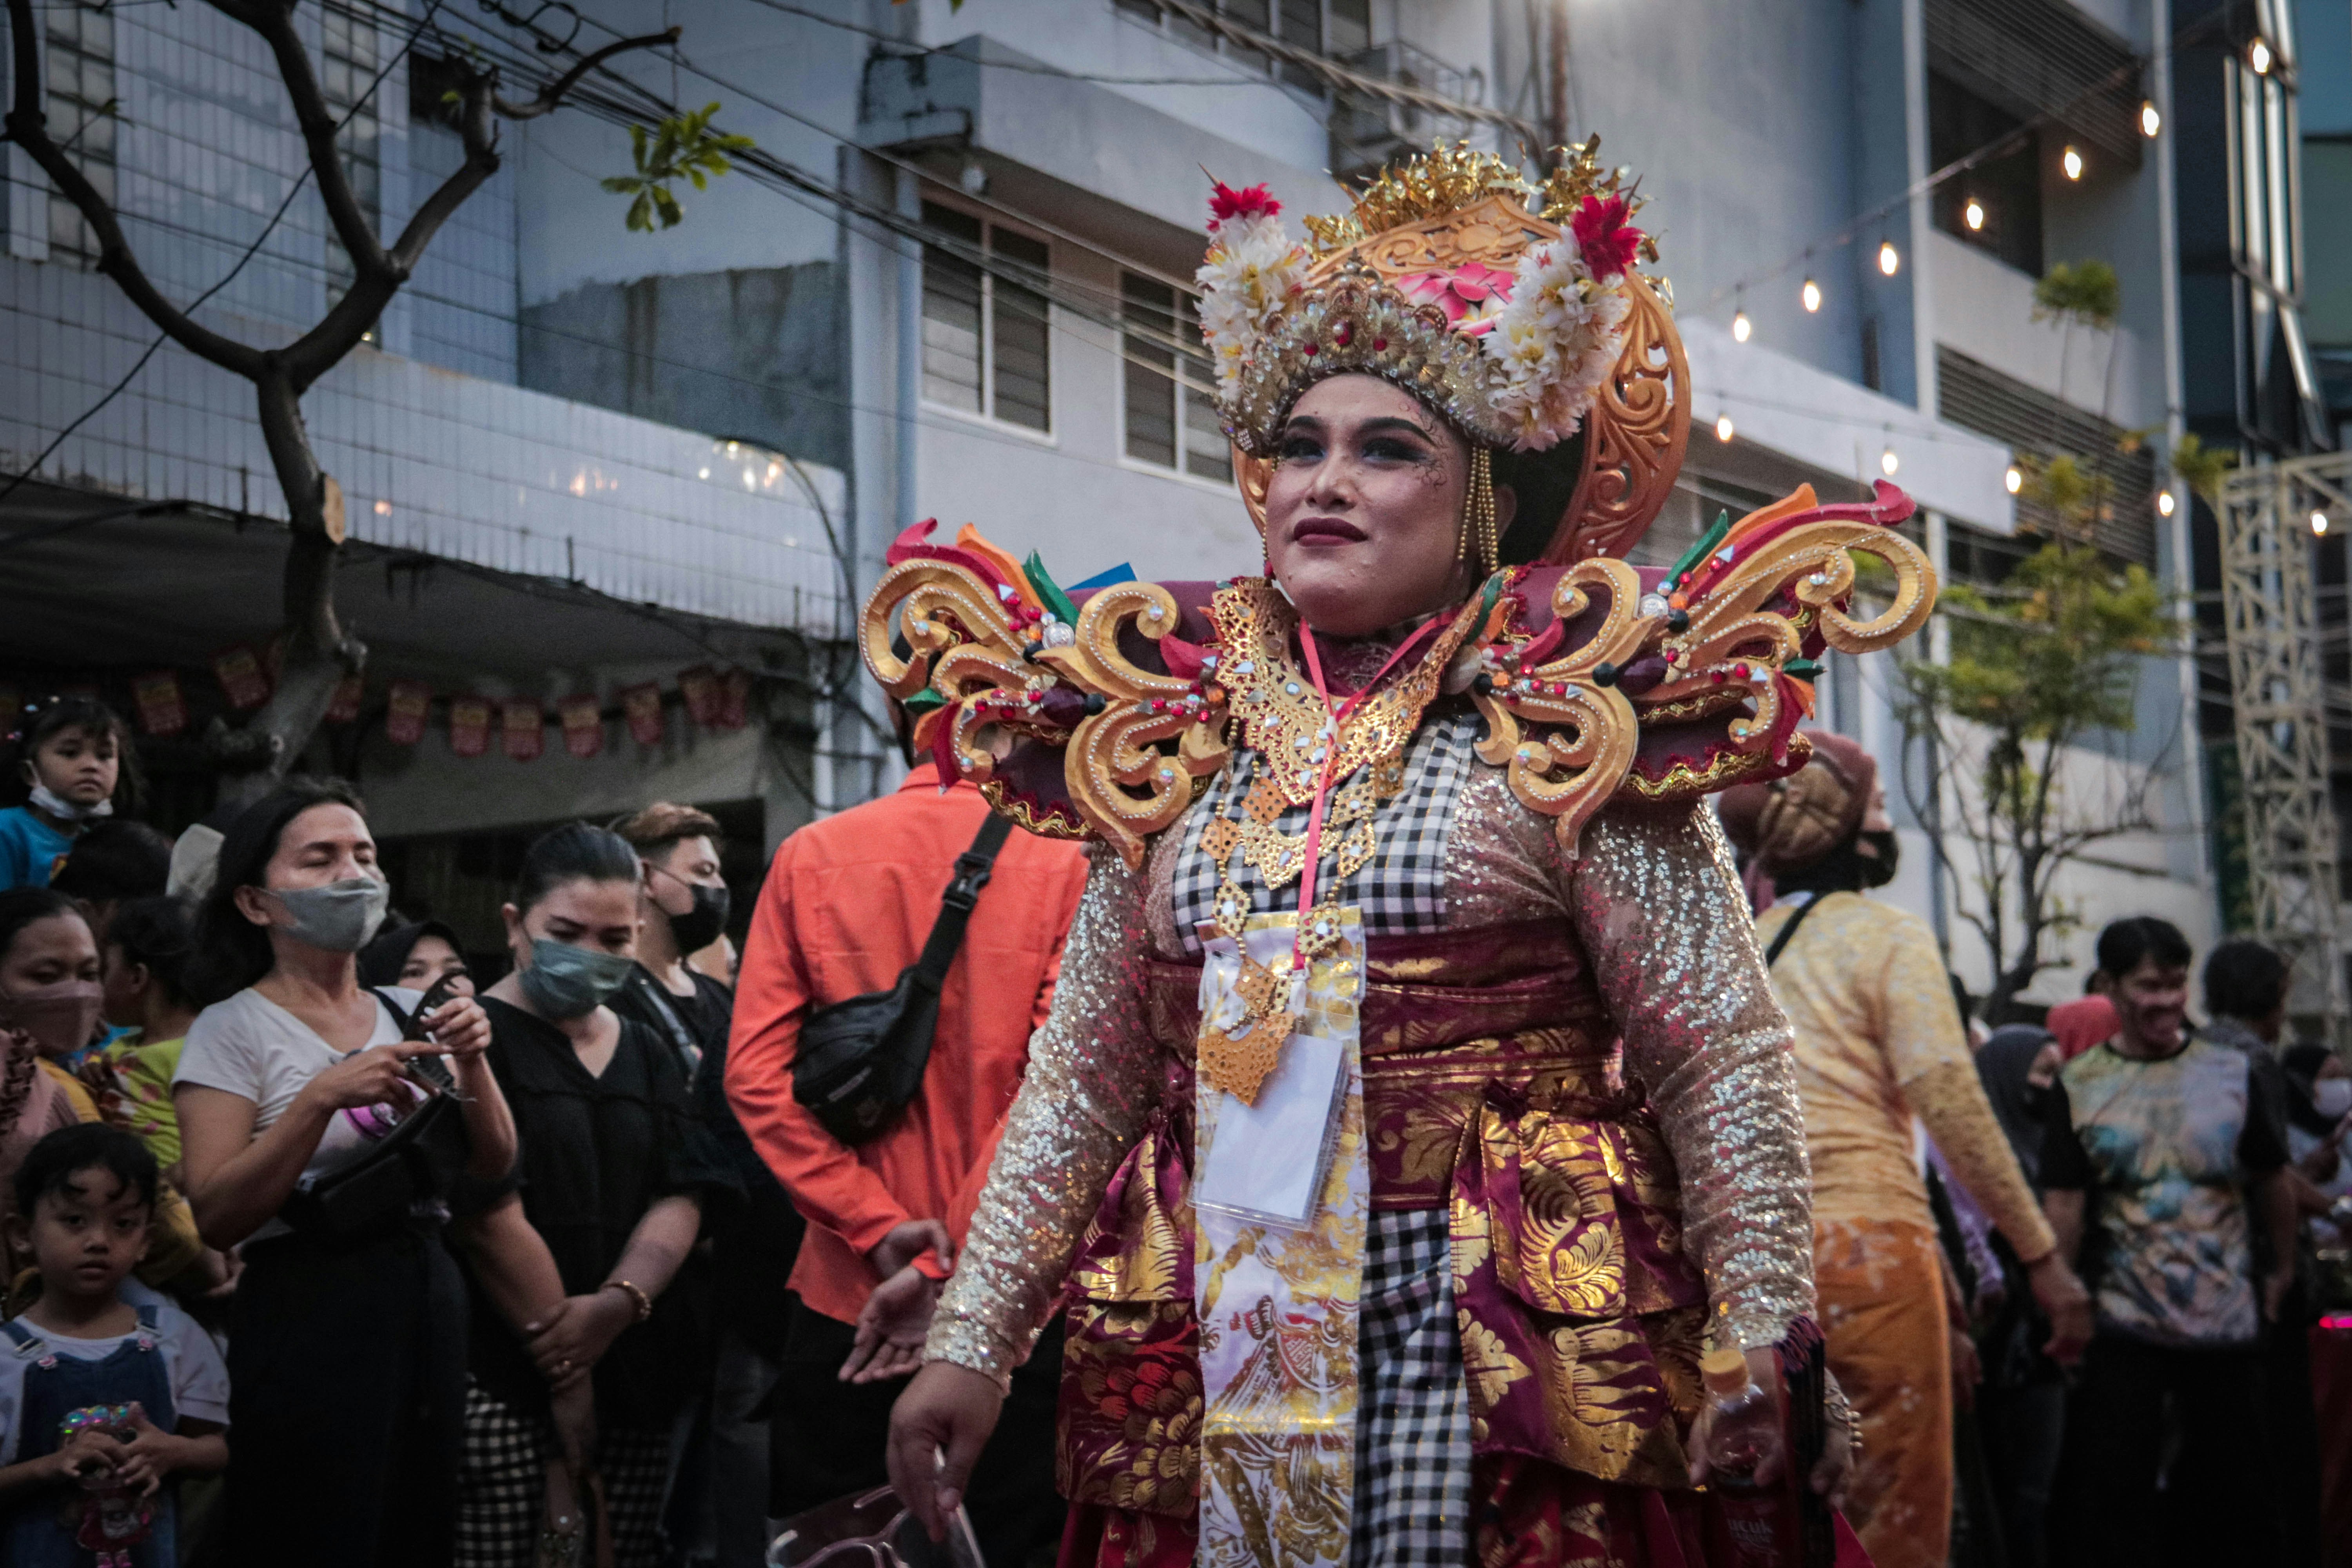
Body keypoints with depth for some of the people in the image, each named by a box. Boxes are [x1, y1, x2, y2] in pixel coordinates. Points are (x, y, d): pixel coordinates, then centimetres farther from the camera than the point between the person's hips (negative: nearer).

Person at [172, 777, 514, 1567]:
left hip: (430, 1301, 5)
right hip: (311, 1315, -5)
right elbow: (217, 1215, -14)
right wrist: (323, 1098, -22)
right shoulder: (233, 1030, -4)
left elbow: (493, 1164, 7)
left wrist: (472, 1065, -10)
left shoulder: (410, 1015, 11)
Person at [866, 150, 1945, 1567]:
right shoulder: (1167, 746, 11)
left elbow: (1726, 1057, -5)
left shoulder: (1560, 722, -1)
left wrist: (1766, 1343, -12)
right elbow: (1077, 1080, 13)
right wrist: (972, 1341, 8)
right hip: (1213, 1352, 4)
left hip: (1499, 1356, -4)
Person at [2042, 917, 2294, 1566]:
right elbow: (2063, 1207, -2)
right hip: (2121, 1325, -1)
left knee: (2235, 1501, 9)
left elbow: (2271, 1184, 14)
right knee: (2110, 1492, -3)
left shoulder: (2230, 1073, 4)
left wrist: (2285, 1269, 17)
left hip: (2226, 1322, 1)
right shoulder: (2078, 1086, 1)